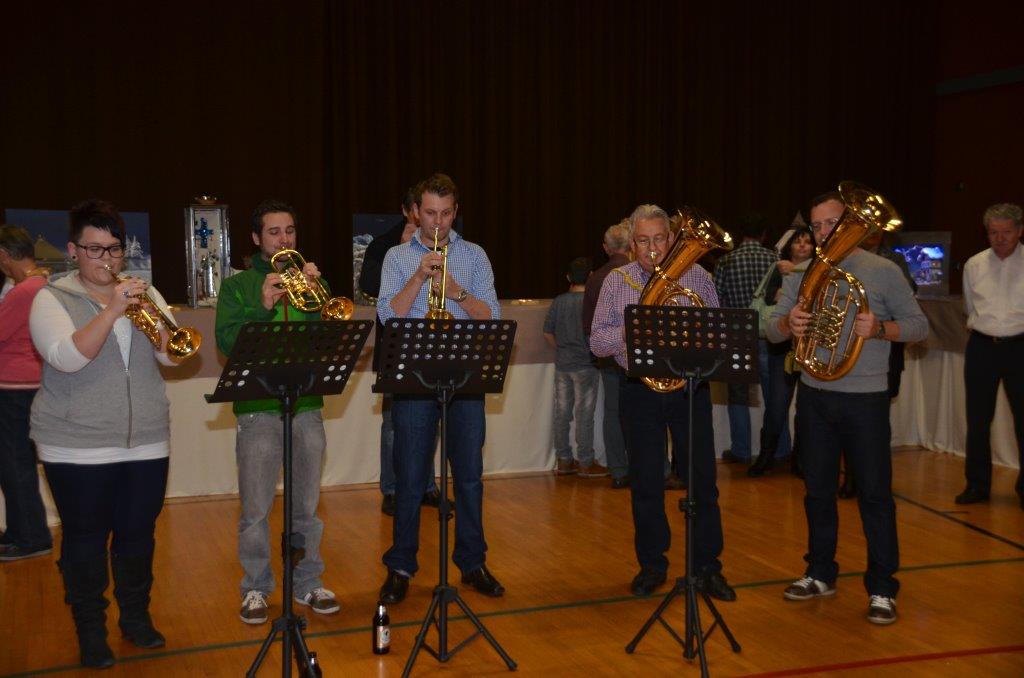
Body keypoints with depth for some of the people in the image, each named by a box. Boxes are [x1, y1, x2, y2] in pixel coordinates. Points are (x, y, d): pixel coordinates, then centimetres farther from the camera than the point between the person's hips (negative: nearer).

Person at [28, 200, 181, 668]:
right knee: (85, 539, 4)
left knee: (138, 533, 10)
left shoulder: (142, 293, 10)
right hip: (78, 448, -3)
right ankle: (90, 629, 18)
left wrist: (152, 312, -16)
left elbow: (172, 354, 1)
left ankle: (136, 616, 27)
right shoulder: (52, 299, -2)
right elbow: (66, 357, -19)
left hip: (146, 442, 4)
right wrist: (111, 311, -27)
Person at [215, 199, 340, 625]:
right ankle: (255, 588, 15)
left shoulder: (311, 282, 14)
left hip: (307, 406, 3)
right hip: (258, 409, -2)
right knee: (256, 508, 1)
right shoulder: (238, 286, 6)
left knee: (307, 505, 9)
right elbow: (226, 341, -7)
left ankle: (308, 582, 22)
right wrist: (263, 307, -18)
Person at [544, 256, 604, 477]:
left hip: (562, 364, 5)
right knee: (584, 414, 0)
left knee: (561, 413, 9)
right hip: (585, 365, -5)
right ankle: (585, 463, 5)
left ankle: (563, 461, 16)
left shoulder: (558, 301, 3)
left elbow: (548, 333, 5)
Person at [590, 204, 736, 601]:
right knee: (645, 482, 6)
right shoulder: (616, 281, 4)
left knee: (702, 479, 2)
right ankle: (651, 564, 20)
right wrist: (628, 331, -18)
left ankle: (707, 566, 13)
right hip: (639, 391, 0)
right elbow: (597, 343, 0)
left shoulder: (696, 275, 4)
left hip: (690, 387, 0)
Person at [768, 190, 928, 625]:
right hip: (814, 396, 4)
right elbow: (772, 331, 5)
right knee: (818, 491, 13)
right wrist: (788, 324, -18)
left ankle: (882, 588, 10)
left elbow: (918, 326, -2)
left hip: (865, 398, -4)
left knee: (875, 493, 0)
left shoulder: (883, 271, -2)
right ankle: (821, 574, 27)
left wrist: (880, 329, -21)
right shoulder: (801, 276, 7)